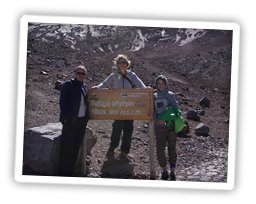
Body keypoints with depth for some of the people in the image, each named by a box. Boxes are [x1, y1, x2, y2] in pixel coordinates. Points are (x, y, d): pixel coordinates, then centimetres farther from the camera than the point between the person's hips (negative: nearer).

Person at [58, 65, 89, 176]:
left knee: (76, 146, 10)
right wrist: (66, 118, -16)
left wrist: (87, 116, 8)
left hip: (82, 120, 6)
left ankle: (70, 171, 18)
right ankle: (63, 173, 0)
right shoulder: (68, 85, -5)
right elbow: (63, 102, -9)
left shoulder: (84, 86, 14)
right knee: (67, 146, -5)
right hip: (70, 120, -6)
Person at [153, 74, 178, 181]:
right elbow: (152, 111, 5)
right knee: (160, 149, -5)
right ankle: (164, 170, 13)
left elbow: (175, 109, -3)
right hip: (159, 127, 1)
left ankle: (172, 172, 11)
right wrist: (157, 120, -14)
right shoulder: (154, 97, 9)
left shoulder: (170, 95, 3)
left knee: (172, 149, 2)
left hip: (171, 125, -1)